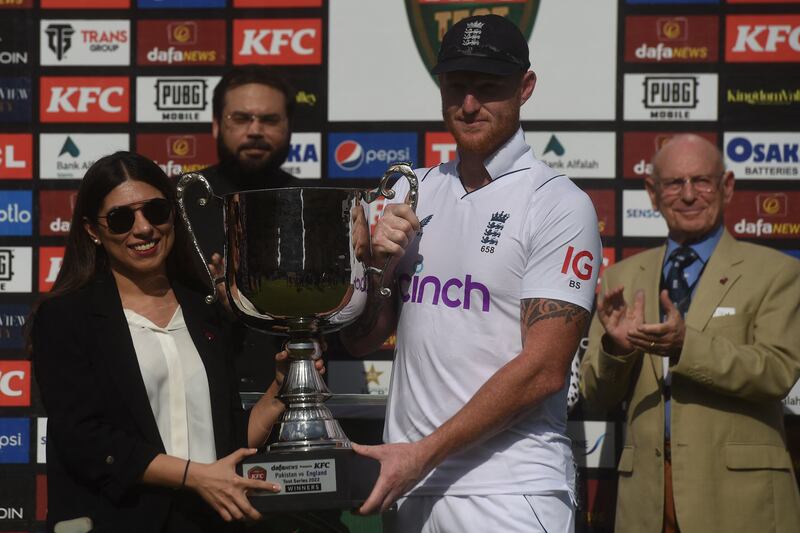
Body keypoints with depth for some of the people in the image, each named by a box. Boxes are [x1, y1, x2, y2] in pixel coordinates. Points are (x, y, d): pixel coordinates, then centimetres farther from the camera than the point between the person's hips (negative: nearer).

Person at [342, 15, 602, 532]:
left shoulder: (558, 204, -6)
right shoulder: (412, 194, 11)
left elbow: (543, 369, -13)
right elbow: (361, 339, 14)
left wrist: (425, 453, -15)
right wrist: (377, 262, -6)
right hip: (409, 488, 5)